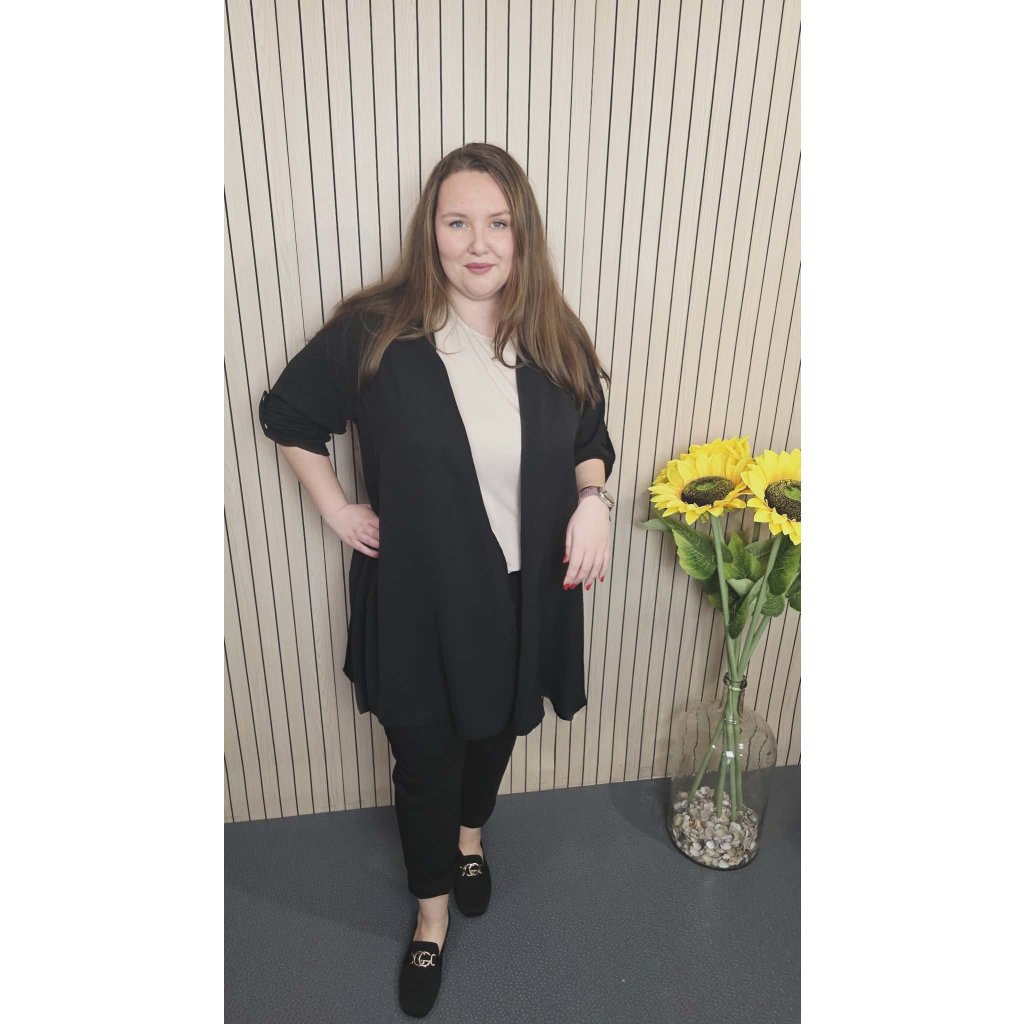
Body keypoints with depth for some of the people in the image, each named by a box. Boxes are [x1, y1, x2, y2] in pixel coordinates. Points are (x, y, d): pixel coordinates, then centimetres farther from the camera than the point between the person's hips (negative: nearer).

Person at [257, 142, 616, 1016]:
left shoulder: (556, 339, -6)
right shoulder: (374, 333, -13)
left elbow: (590, 440, 8)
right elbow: (287, 413, 2)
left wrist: (592, 498, -13)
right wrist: (336, 509, -3)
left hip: (524, 593, 3)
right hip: (417, 598, -2)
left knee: (497, 729, 25)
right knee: (426, 758, 14)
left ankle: (471, 832, 59)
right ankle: (433, 907, 44)